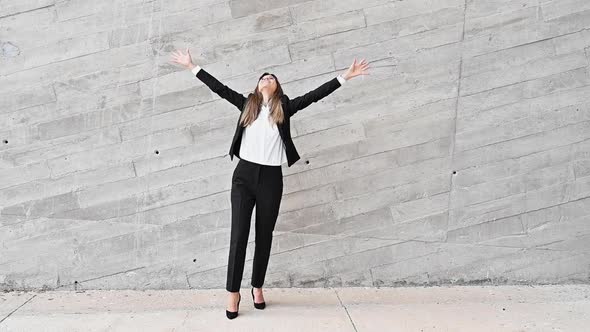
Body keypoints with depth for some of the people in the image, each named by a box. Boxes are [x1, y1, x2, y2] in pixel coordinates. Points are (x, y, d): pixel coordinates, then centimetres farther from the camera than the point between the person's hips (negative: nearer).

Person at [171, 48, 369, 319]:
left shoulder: (285, 107, 7)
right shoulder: (247, 104, 10)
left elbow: (314, 95, 4)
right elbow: (219, 88, 12)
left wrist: (345, 76, 1)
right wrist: (192, 67, 12)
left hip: (271, 177, 0)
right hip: (244, 175, 0)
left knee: (264, 235, 9)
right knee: (238, 234, -2)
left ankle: (257, 287, 23)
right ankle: (233, 292, 5)